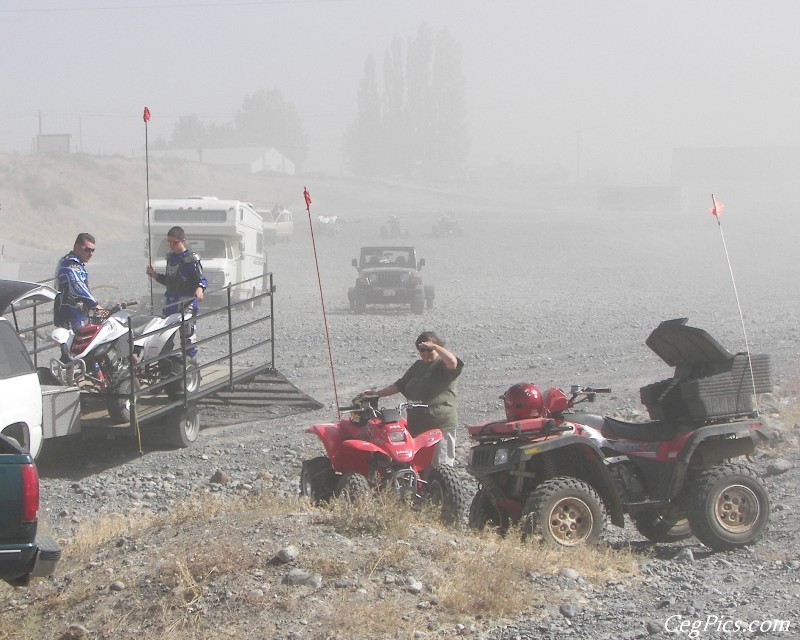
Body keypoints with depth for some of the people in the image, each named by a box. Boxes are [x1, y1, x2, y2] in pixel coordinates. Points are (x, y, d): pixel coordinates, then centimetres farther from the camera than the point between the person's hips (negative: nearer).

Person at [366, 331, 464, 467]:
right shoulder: (418, 366, 20)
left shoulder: (442, 365, -5)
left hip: (441, 425, -8)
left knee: (441, 466, -5)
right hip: (416, 424, 8)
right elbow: (400, 385, 26)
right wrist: (377, 393, 21)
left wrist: (434, 347, -22)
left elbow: (453, 363, -29)